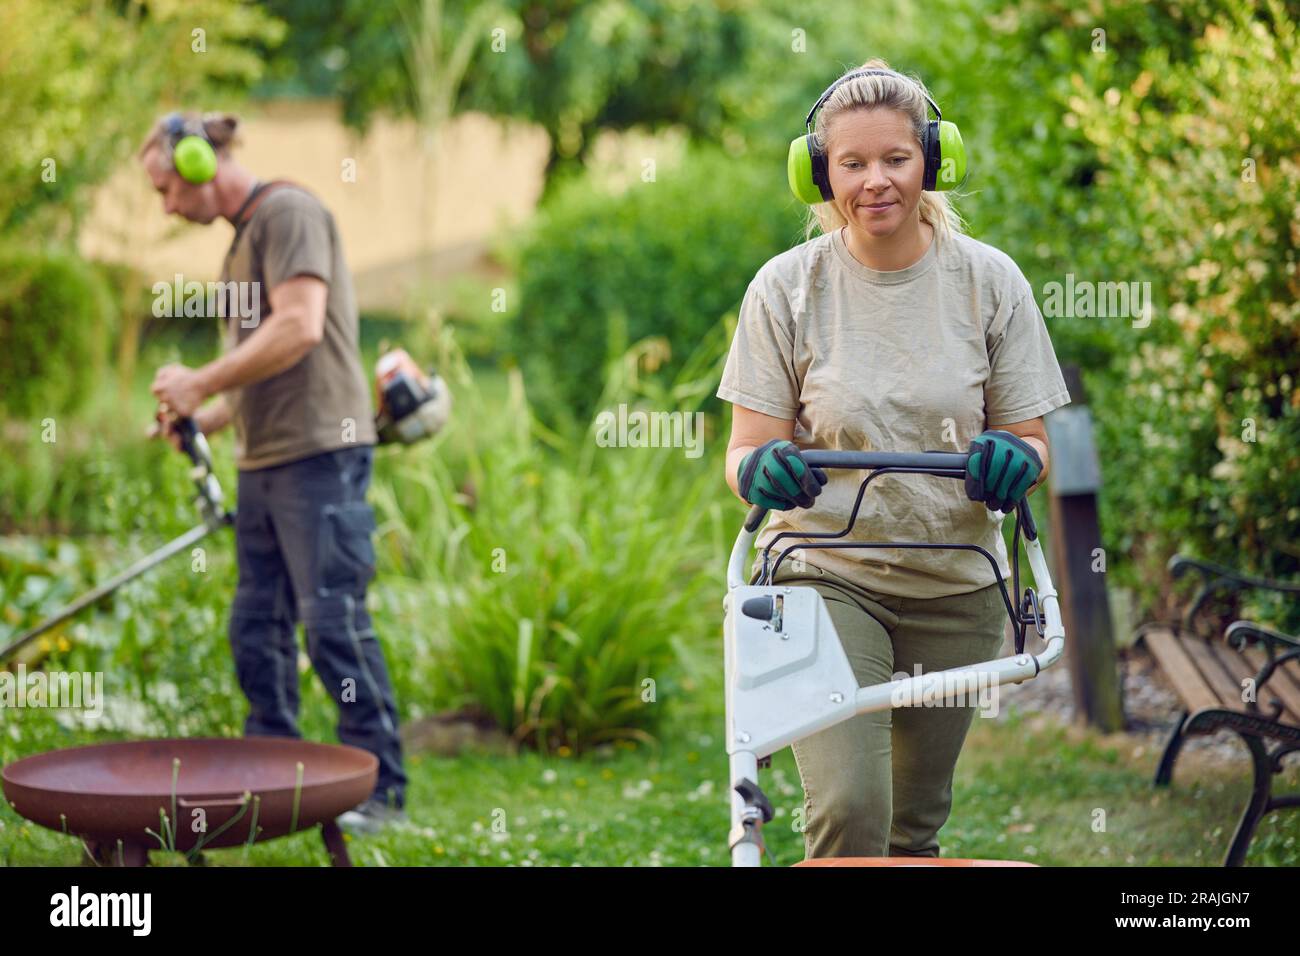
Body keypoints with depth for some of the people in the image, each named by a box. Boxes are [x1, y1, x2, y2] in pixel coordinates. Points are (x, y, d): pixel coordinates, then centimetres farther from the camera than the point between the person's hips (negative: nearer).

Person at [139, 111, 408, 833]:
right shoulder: (243, 237, 21)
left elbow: (299, 328, -20)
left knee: (333, 622, -9)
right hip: (264, 461, 9)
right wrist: (203, 418, 9)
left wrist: (200, 383, -13)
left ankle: (382, 788, -2)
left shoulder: (289, 213, -8)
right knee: (257, 628, 10)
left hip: (318, 453, -9)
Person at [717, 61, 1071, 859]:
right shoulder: (787, 287, -5)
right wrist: (760, 471, -27)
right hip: (827, 576, -2)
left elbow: (1033, 446, 2)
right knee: (848, 810, -20)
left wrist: (1012, 461, -21)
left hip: (957, 586, 2)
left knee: (917, 823, 13)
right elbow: (745, 450, -4)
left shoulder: (988, 280, -2)